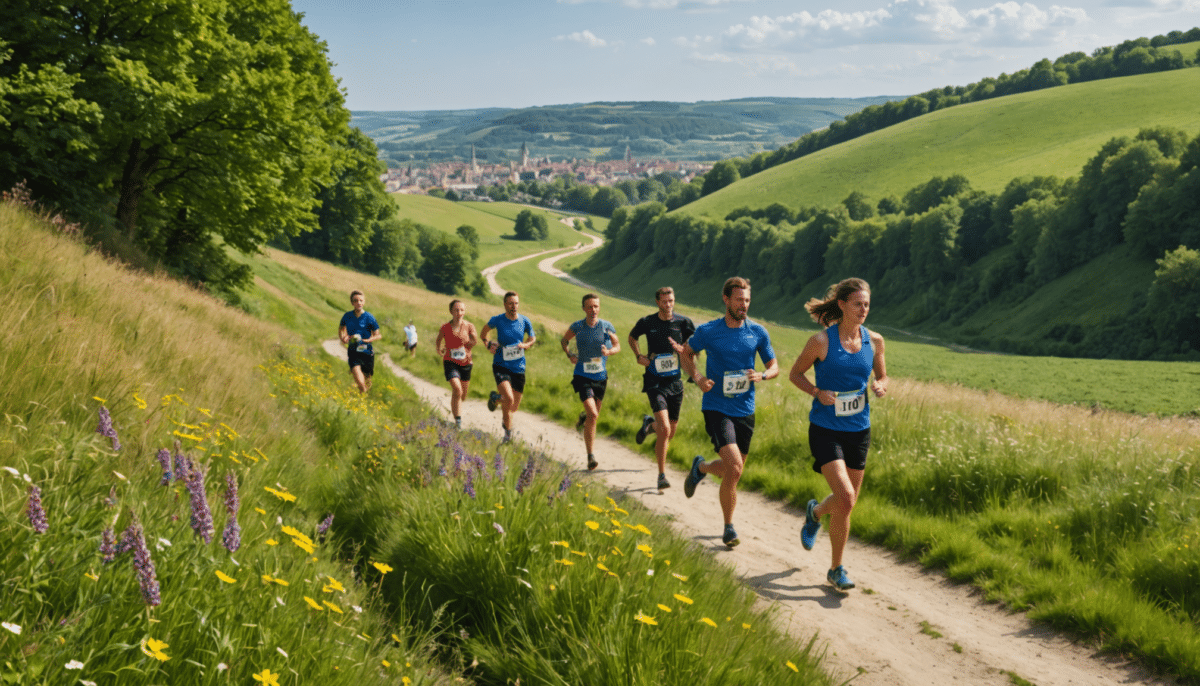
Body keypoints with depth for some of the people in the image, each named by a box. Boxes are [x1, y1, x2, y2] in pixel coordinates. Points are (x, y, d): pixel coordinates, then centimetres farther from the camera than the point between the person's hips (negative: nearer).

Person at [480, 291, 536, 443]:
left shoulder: (525, 321, -2)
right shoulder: (497, 320, -7)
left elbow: (533, 338, 14)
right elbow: (483, 333, 10)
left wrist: (526, 345, -8)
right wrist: (488, 345, -8)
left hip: (518, 367, 3)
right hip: (501, 366, -3)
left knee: (514, 407, 9)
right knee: (509, 399, -25)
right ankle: (508, 431, 2)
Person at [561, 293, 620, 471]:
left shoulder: (607, 327, -5)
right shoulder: (577, 327, -7)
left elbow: (617, 346, 6)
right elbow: (564, 340, 12)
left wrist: (609, 351, -16)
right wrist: (569, 354, -6)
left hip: (601, 376, 3)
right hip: (583, 377, -3)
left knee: (594, 414, 19)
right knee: (593, 415, -18)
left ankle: (584, 416, 58)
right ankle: (591, 456, -11)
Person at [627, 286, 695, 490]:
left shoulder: (683, 322, -1)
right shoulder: (647, 322, -2)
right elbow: (632, 337, 18)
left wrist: (682, 349, -14)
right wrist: (639, 356, 1)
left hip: (675, 382, 3)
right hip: (655, 381, -3)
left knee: (671, 432, 13)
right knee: (665, 430, -18)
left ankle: (650, 424, 48)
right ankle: (662, 475, -6)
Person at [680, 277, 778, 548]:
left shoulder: (757, 332, 2)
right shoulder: (707, 331, -5)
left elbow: (774, 366, 11)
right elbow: (686, 354, 12)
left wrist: (762, 375, -12)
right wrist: (696, 377, -7)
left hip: (745, 409, 4)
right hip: (716, 407, -4)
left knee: (733, 469, 13)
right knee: (734, 468, -18)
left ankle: (700, 468, 47)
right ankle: (729, 527, 0)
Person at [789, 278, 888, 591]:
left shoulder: (874, 341, 2)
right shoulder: (821, 341, -10)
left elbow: (882, 377, 16)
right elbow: (795, 374, 1)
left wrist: (880, 387, -7)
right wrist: (818, 392, -16)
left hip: (859, 429, 5)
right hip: (825, 428, -5)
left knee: (849, 501, 12)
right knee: (845, 498, -16)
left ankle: (814, 512, 47)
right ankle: (836, 569, 1)